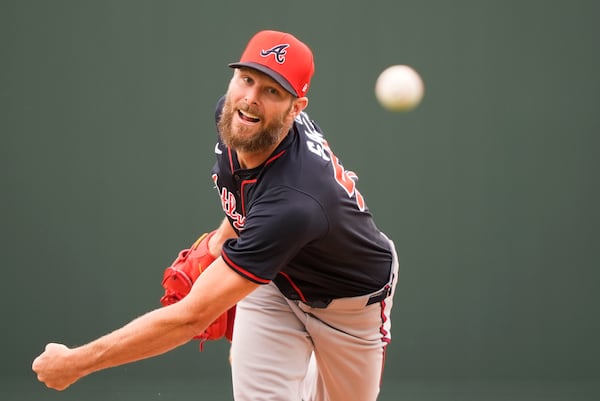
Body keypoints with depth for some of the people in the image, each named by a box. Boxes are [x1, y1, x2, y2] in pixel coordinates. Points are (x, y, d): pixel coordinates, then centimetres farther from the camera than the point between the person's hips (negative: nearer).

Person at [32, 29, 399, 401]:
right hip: (273, 278, 5)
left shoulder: (291, 203, -45)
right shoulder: (231, 114, -22)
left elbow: (190, 316, -43)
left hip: (353, 298, -5)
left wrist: (75, 363, -38)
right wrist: (226, 233, 3)